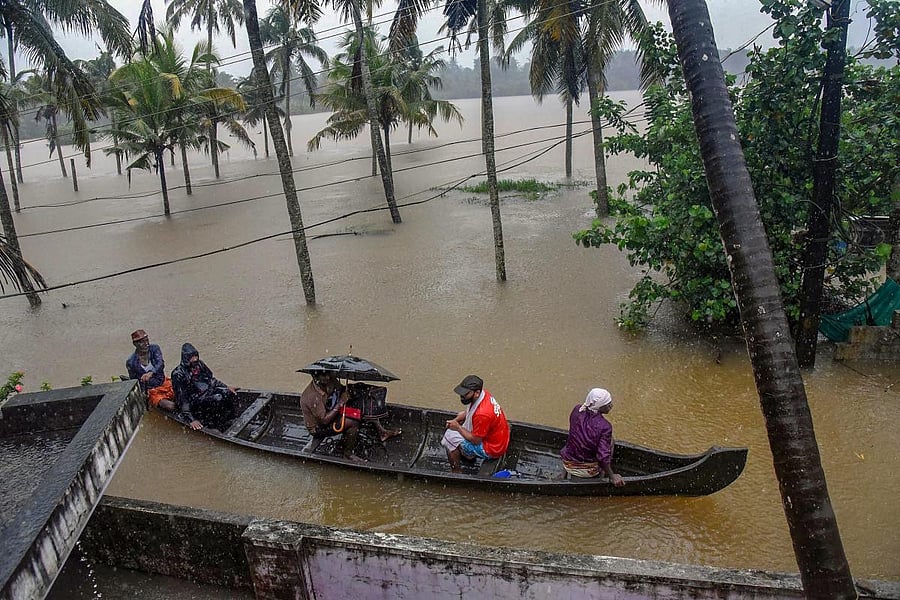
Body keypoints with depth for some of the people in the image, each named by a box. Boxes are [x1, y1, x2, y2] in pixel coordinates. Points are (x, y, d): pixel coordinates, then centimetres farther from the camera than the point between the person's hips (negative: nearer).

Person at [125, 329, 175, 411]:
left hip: (163, 382, 4)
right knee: (169, 406, -29)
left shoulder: (154, 348, -2)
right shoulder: (131, 362, -6)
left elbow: (160, 364, -19)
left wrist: (151, 373, -39)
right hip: (150, 390, -3)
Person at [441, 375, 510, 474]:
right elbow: (467, 412, 12)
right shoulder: (483, 393, -10)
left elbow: (475, 440, -24)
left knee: (450, 438, -5)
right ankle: (465, 454, 28)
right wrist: (456, 420, -2)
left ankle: (456, 471, 12)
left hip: (492, 449, -9)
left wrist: (458, 427, -15)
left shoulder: (482, 413, -36)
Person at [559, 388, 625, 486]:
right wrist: (612, 476, -12)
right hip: (589, 471, -3)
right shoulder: (605, 426, -26)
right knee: (610, 440, 17)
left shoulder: (577, 410, -13)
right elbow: (603, 457, -25)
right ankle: (605, 474, 28)